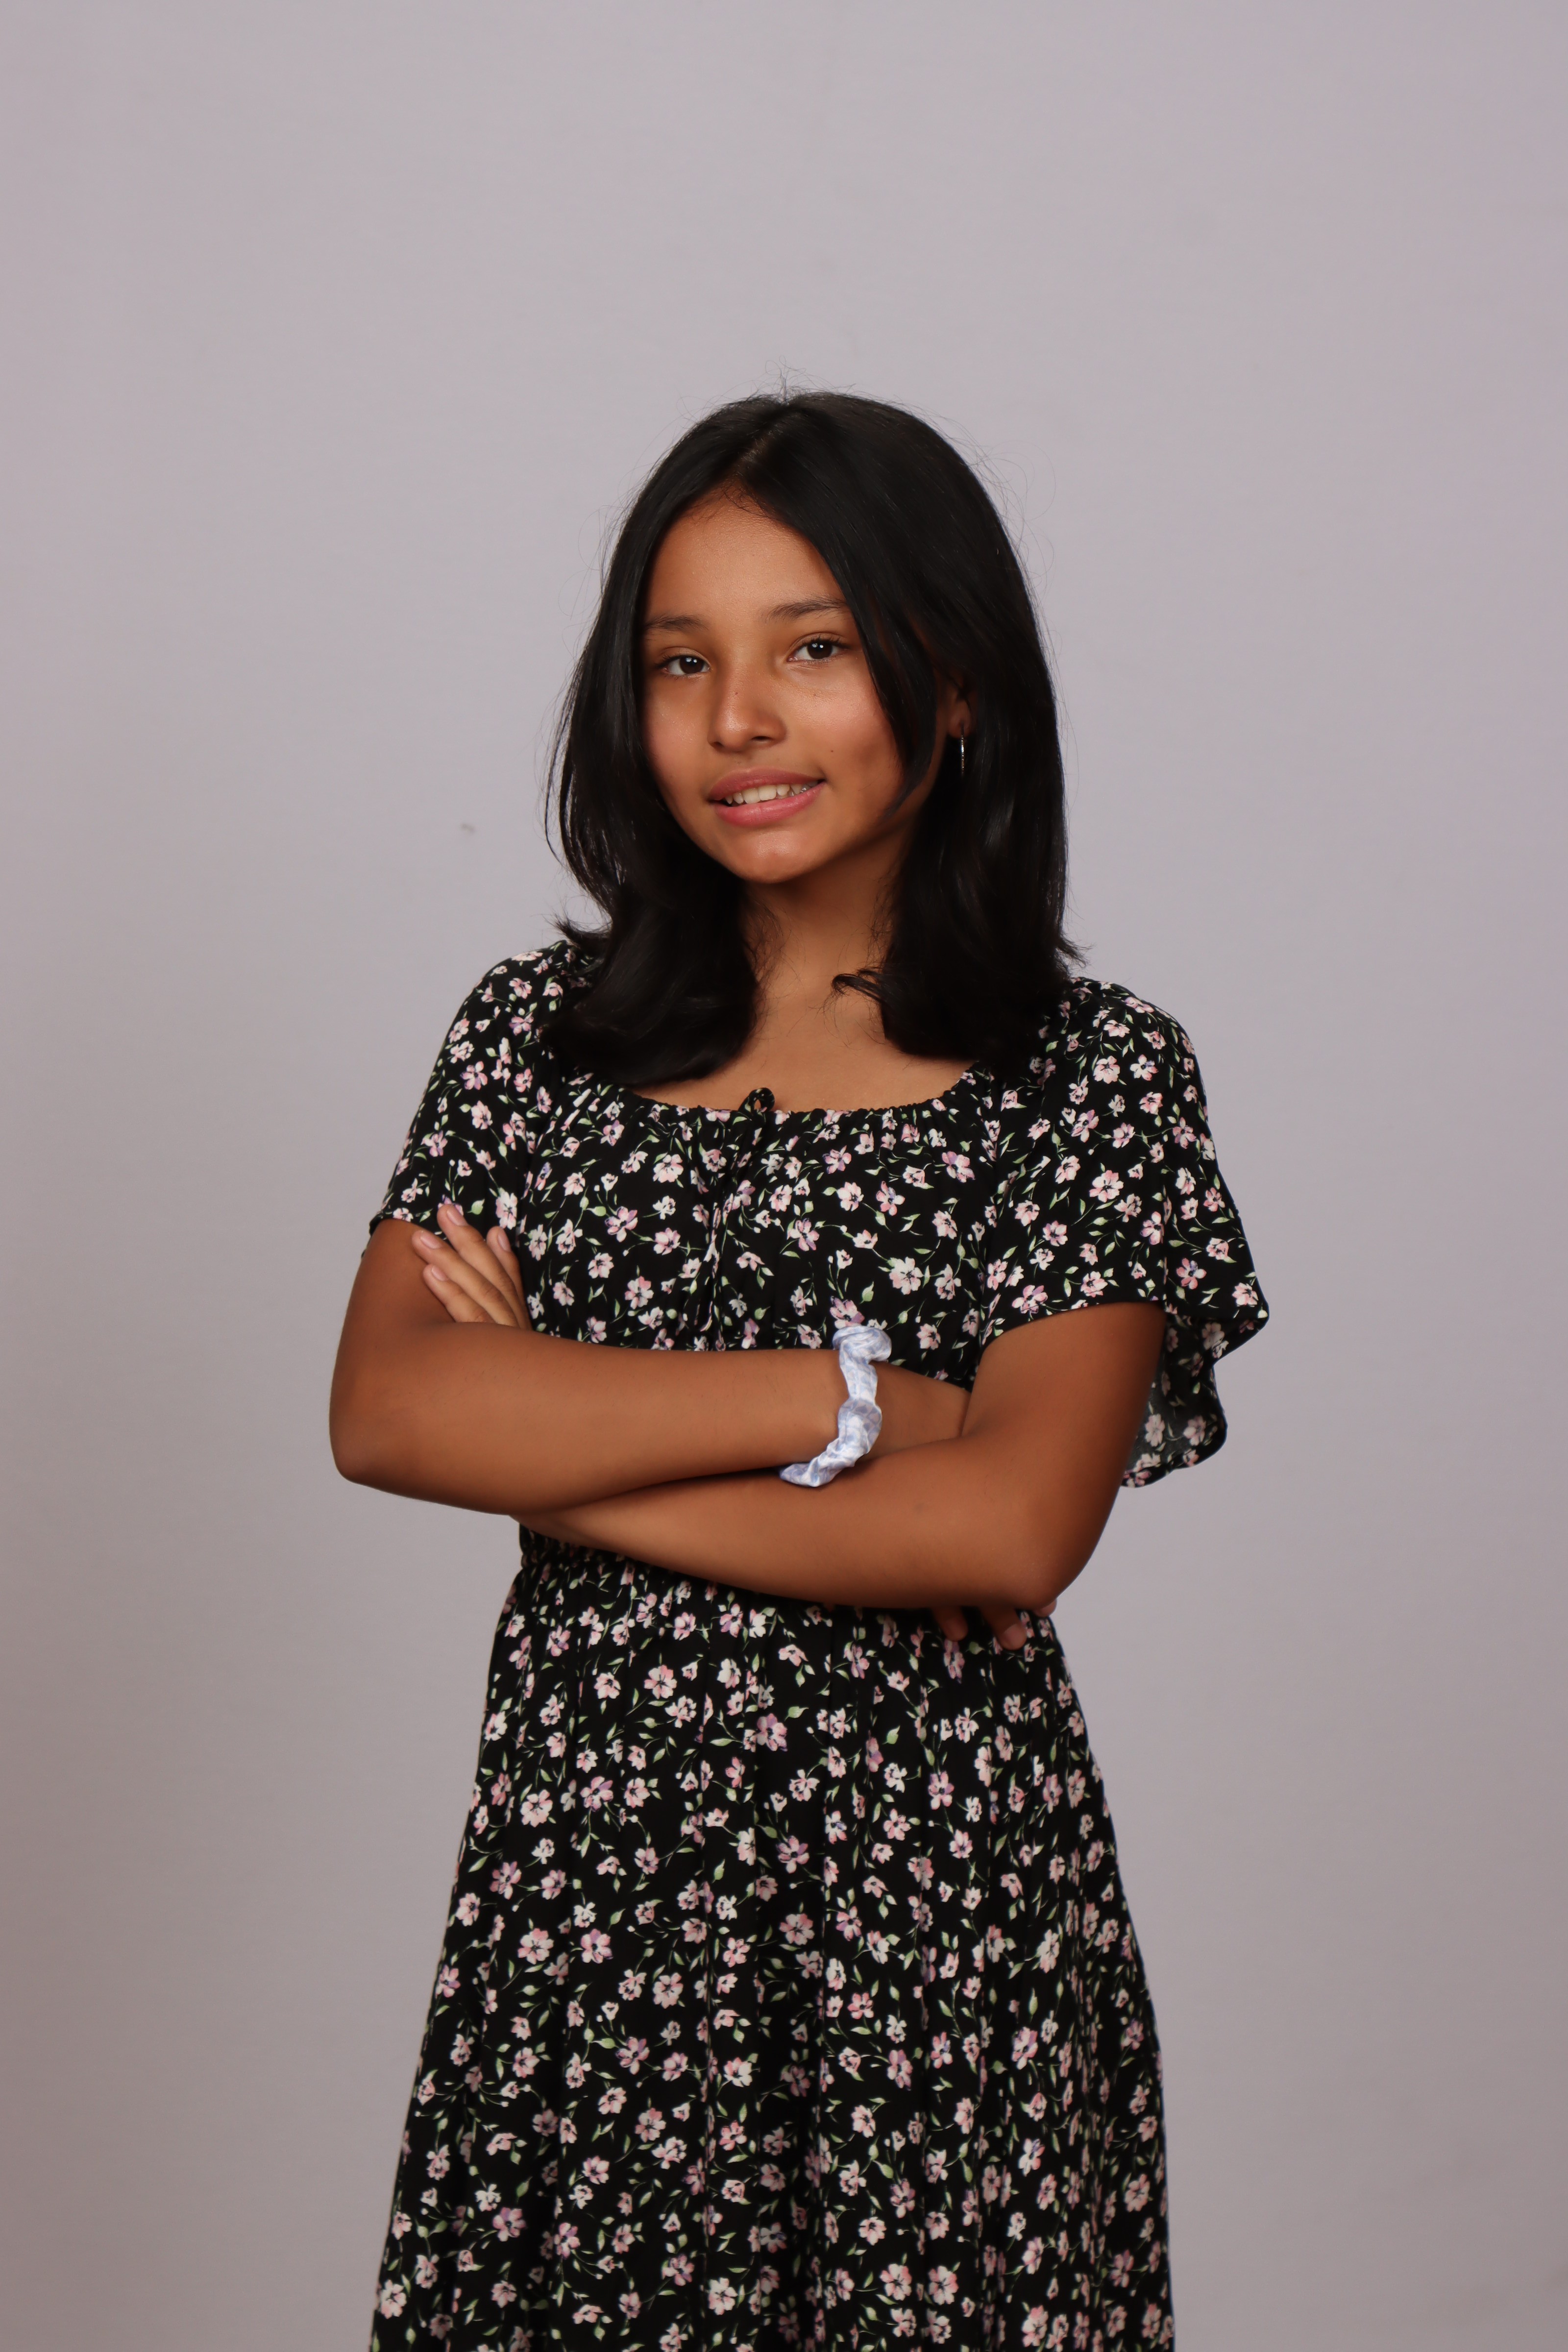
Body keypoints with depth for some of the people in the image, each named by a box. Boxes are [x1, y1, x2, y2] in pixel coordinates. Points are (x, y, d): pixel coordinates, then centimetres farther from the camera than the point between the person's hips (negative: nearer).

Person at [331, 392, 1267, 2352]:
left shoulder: (1089, 1073, -5)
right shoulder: (538, 1030, 5)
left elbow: (1012, 1527, -16)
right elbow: (383, 1412, -8)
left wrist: (555, 1446, -10)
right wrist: (844, 1395, -14)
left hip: (934, 1884, -2)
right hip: (581, 1848, 3)